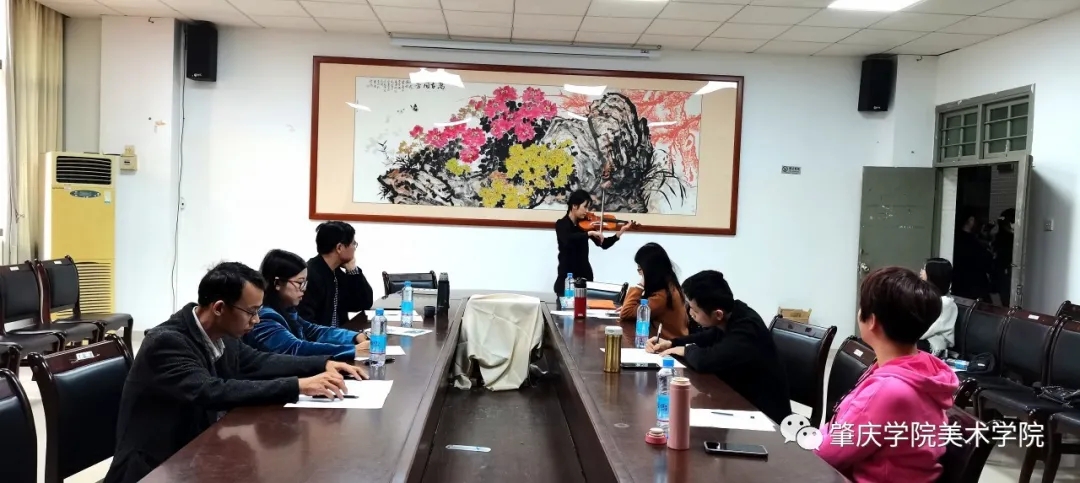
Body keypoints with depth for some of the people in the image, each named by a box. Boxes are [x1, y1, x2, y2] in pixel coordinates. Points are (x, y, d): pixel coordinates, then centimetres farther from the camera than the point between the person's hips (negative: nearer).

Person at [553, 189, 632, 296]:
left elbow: (604, 244, 5)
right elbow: (567, 239, -29)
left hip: (585, 276, 4)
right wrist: (589, 233, -31)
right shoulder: (561, 224, -7)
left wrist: (620, 232, -6)